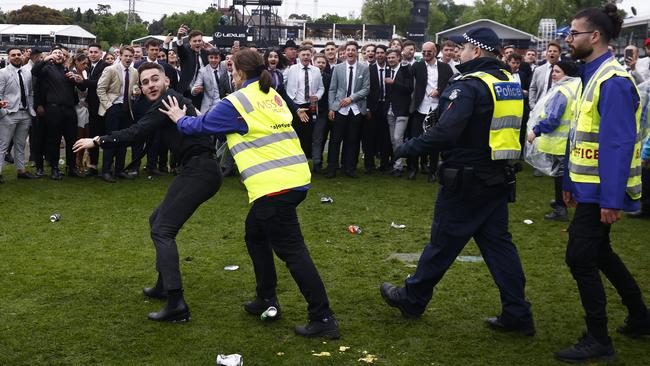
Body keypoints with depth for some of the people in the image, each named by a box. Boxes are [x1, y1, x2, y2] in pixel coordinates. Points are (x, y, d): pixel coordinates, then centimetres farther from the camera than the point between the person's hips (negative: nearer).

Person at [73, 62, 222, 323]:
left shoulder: (168, 100, -10)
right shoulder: (169, 101, 21)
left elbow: (135, 133, -17)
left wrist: (97, 141, -8)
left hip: (200, 171, -11)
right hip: (195, 169, 11)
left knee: (163, 230, -15)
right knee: (158, 221, 22)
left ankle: (176, 305, -21)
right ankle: (164, 286, 31)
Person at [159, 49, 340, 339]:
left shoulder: (236, 103, -6)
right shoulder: (273, 96, 17)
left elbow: (200, 125, 7)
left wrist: (180, 119, 29)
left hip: (274, 185, -9)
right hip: (296, 178, 9)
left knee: (292, 250, -5)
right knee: (256, 234, 24)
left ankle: (323, 319, -5)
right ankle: (267, 299, 31)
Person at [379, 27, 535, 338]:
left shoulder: (468, 85, -17)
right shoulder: (511, 83, 9)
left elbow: (445, 132, -27)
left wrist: (407, 148, -17)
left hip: (466, 179, -7)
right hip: (499, 178, 8)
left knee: (443, 241, 5)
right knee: (498, 242, 11)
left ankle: (411, 299, 22)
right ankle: (517, 314, 11)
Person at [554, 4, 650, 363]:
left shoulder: (613, 81, -20)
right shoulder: (591, 77, 11)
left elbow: (619, 144, -24)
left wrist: (611, 199, -25)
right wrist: (570, 182, 17)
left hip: (601, 190, -10)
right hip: (588, 186, 10)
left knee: (580, 257, -5)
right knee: (597, 251, 20)